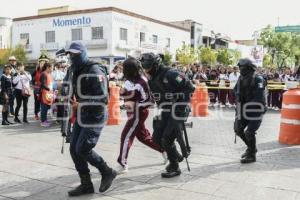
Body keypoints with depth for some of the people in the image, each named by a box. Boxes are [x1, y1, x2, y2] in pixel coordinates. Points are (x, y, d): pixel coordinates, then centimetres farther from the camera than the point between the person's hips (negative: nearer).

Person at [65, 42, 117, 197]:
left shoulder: (94, 71, -16)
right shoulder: (77, 71, 12)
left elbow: (102, 97, -23)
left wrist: (80, 104, -22)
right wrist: (74, 102, 8)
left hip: (95, 117, -9)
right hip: (81, 117, 9)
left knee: (83, 149, -10)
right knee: (74, 149, 5)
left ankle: (107, 172, 13)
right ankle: (86, 184, 18)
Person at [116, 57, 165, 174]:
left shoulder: (141, 83, -21)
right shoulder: (130, 81, 4)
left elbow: (150, 101, -21)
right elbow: (123, 93, 13)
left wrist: (135, 104, -25)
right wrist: (124, 91, -10)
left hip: (138, 114, -9)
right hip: (134, 113, 9)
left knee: (126, 136, -7)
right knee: (143, 136, 18)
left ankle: (122, 164, 0)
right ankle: (165, 150, 31)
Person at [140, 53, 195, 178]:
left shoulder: (171, 74, -20)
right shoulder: (152, 79, 7)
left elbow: (190, 87, -20)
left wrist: (180, 99, -22)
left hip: (178, 111, -8)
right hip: (165, 112, 9)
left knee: (167, 139, -11)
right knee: (157, 138, 8)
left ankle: (175, 168, 9)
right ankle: (176, 156, 31)